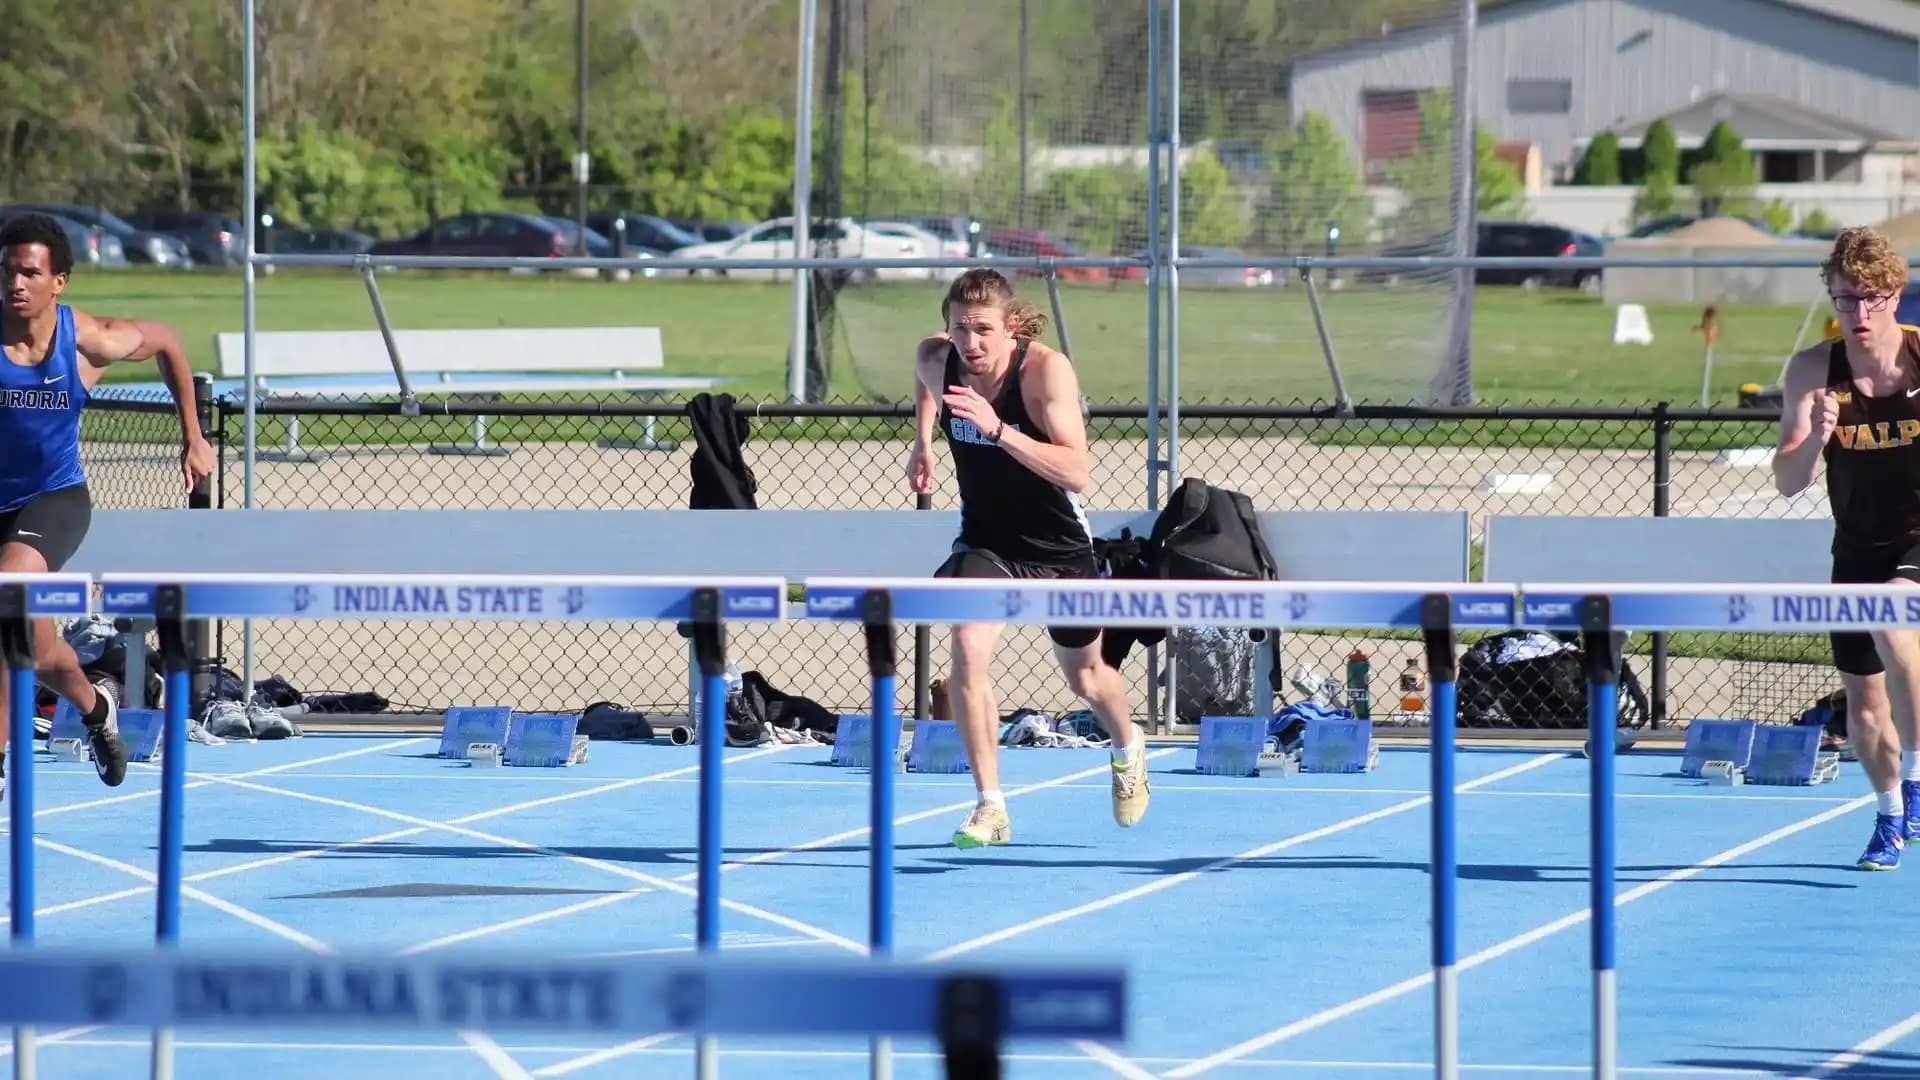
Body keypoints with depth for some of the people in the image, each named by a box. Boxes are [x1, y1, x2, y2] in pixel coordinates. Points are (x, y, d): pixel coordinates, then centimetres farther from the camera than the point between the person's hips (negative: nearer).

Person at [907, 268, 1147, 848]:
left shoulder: (1046, 369, -28)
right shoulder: (936, 359, -15)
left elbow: (1077, 473, -37)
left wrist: (998, 430, -46)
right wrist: (922, 442, 12)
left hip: (1059, 547, -2)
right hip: (986, 542, 2)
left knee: (1085, 675, 18)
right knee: (968, 649, -24)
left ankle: (1128, 751, 52)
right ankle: (991, 808, -18)